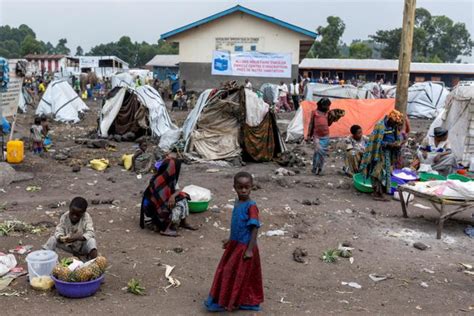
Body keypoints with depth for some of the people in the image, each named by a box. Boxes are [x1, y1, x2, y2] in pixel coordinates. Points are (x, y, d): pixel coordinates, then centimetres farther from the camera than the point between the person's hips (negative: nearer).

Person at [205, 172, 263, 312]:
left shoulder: (251, 206, -21)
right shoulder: (237, 203, 5)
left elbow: (254, 228, -22)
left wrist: (250, 249, -24)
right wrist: (230, 240, 24)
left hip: (245, 247, -8)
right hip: (235, 245, 9)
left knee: (240, 275, 5)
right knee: (227, 272, 17)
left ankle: (232, 302, 19)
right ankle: (223, 299, 31)